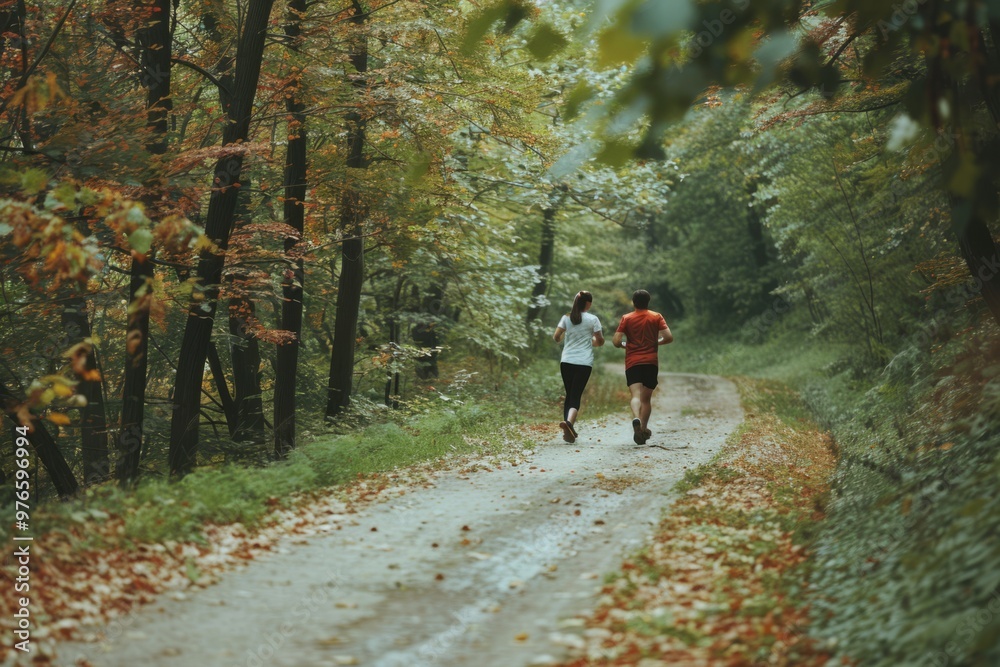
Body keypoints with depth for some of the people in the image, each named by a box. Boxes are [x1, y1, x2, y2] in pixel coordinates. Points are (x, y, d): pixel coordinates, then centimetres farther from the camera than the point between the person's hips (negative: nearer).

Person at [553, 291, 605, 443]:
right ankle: (568, 422, -33)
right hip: (584, 363, -3)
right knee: (576, 396, -6)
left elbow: (556, 337, 0)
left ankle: (569, 430, 13)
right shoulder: (593, 319, -2)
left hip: (566, 362, 3)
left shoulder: (566, 318, 5)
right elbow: (600, 341, 0)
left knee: (569, 395, 14)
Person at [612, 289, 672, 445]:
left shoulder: (627, 318, 3)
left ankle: (636, 419, -42)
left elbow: (615, 341, -4)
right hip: (651, 362, 1)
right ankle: (643, 429, 11)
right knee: (646, 398, 14)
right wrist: (657, 342, 15)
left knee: (636, 395, -15)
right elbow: (669, 337, -4)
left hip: (632, 362, -1)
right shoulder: (656, 317, 6)